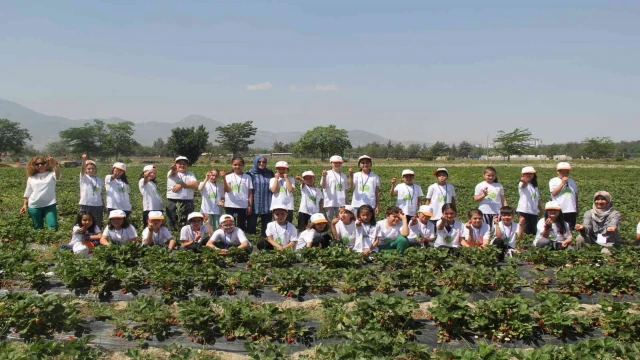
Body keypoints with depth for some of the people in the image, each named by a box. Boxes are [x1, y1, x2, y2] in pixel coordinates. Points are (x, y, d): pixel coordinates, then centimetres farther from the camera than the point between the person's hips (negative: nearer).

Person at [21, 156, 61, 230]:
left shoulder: (51, 175, 1)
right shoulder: (31, 178, 12)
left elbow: (58, 176, -24)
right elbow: (28, 193, 18)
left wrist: (56, 165, -43)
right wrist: (25, 205, 12)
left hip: (49, 205, -3)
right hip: (34, 206, 3)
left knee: (53, 227, -12)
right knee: (38, 228, 12)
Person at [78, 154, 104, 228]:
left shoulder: (99, 180, 10)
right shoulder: (84, 177, 0)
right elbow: (82, 169, -20)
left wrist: (103, 206, 9)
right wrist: (84, 160, -40)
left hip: (98, 205, 3)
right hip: (86, 205, -3)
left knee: (98, 225, 8)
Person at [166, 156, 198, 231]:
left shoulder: (190, 174, 14)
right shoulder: (172, 173, 8)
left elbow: (195, 184, -4)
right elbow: (172, 174, -19)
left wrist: (181, 185, -11)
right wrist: (173, 169, -43)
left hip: (187, 202, 1)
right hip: (173, 202, -1)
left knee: (186, 225, 1)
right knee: (172, 225, 1)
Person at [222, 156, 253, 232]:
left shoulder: (247, 177, 3)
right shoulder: (229, 177, 1)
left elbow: (250, 193, 3)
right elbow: (227, 190, -14)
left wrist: (250, 206, -1)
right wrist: (224, 178, -24)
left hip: (243, 206, 0)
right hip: (230, 205, 0)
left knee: (241, 226, 7)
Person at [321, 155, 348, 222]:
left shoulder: (343, 176, 11)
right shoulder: (327, 174, -2)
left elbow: (345, 190, 13)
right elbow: (323, 186, -10)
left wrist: (346, 203, 10)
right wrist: (324, 177, -26)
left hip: (341, 203, 4)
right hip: (330, 202, -4)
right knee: (329, 220, 2)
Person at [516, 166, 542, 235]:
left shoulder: (535, 186, 17)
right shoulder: (523, 184, -5)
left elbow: (538, 199, 22)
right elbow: (524, 183, -32)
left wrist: (541, 210, 18)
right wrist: (523, 180, -55)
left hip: (534, 212, 7)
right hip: (524, 211, -6)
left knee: (533, 231, 8)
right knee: (525, 231, -8)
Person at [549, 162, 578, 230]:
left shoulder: (571, 181, 16)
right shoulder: (553, 181, 2)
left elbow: (576, 194, 20)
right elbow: (554, 192, -13)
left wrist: (577, 208, 17)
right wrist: (562, 183, -10)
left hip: (571, 210, 5)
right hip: (559, 210, -4)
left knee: (571, 229, 6)